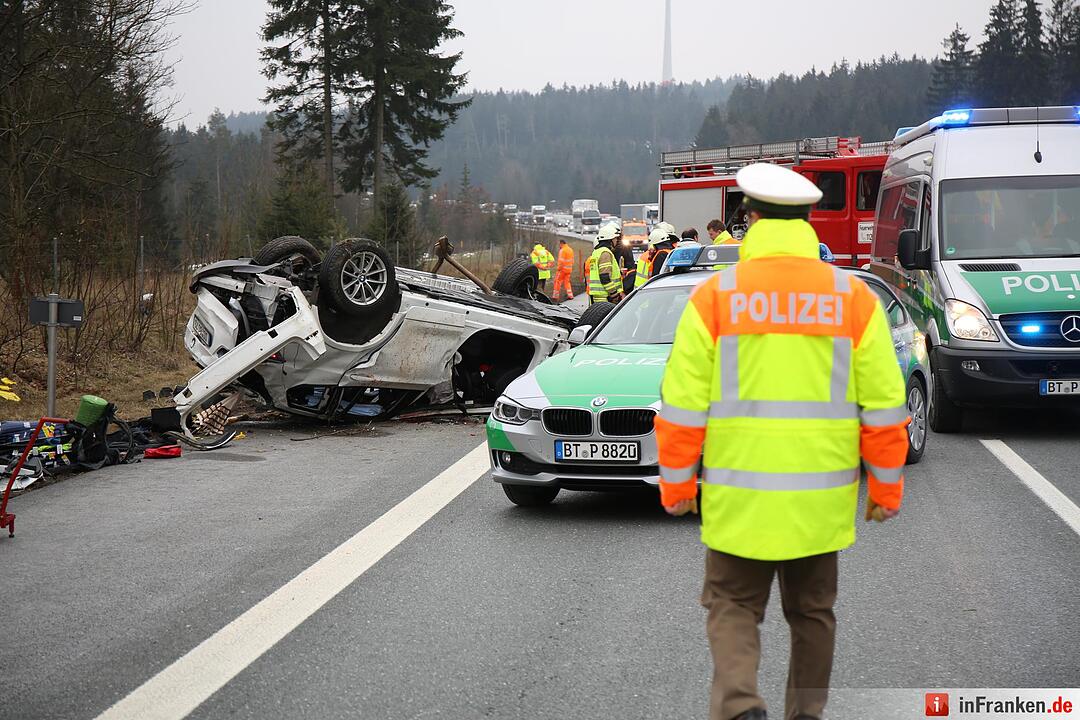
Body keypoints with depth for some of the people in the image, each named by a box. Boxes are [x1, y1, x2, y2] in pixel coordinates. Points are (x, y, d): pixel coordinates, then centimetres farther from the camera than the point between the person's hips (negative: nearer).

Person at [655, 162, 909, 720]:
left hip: (738, 497, -2)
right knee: (812, 611, 19)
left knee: (732, 607, 9)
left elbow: (683, 405, -6)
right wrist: (886, 489, 9)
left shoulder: (715, 296, -6)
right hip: (821, 498, 2)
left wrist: (676, 485, 5)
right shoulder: (853, 298, -1)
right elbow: (884, 407, -1)